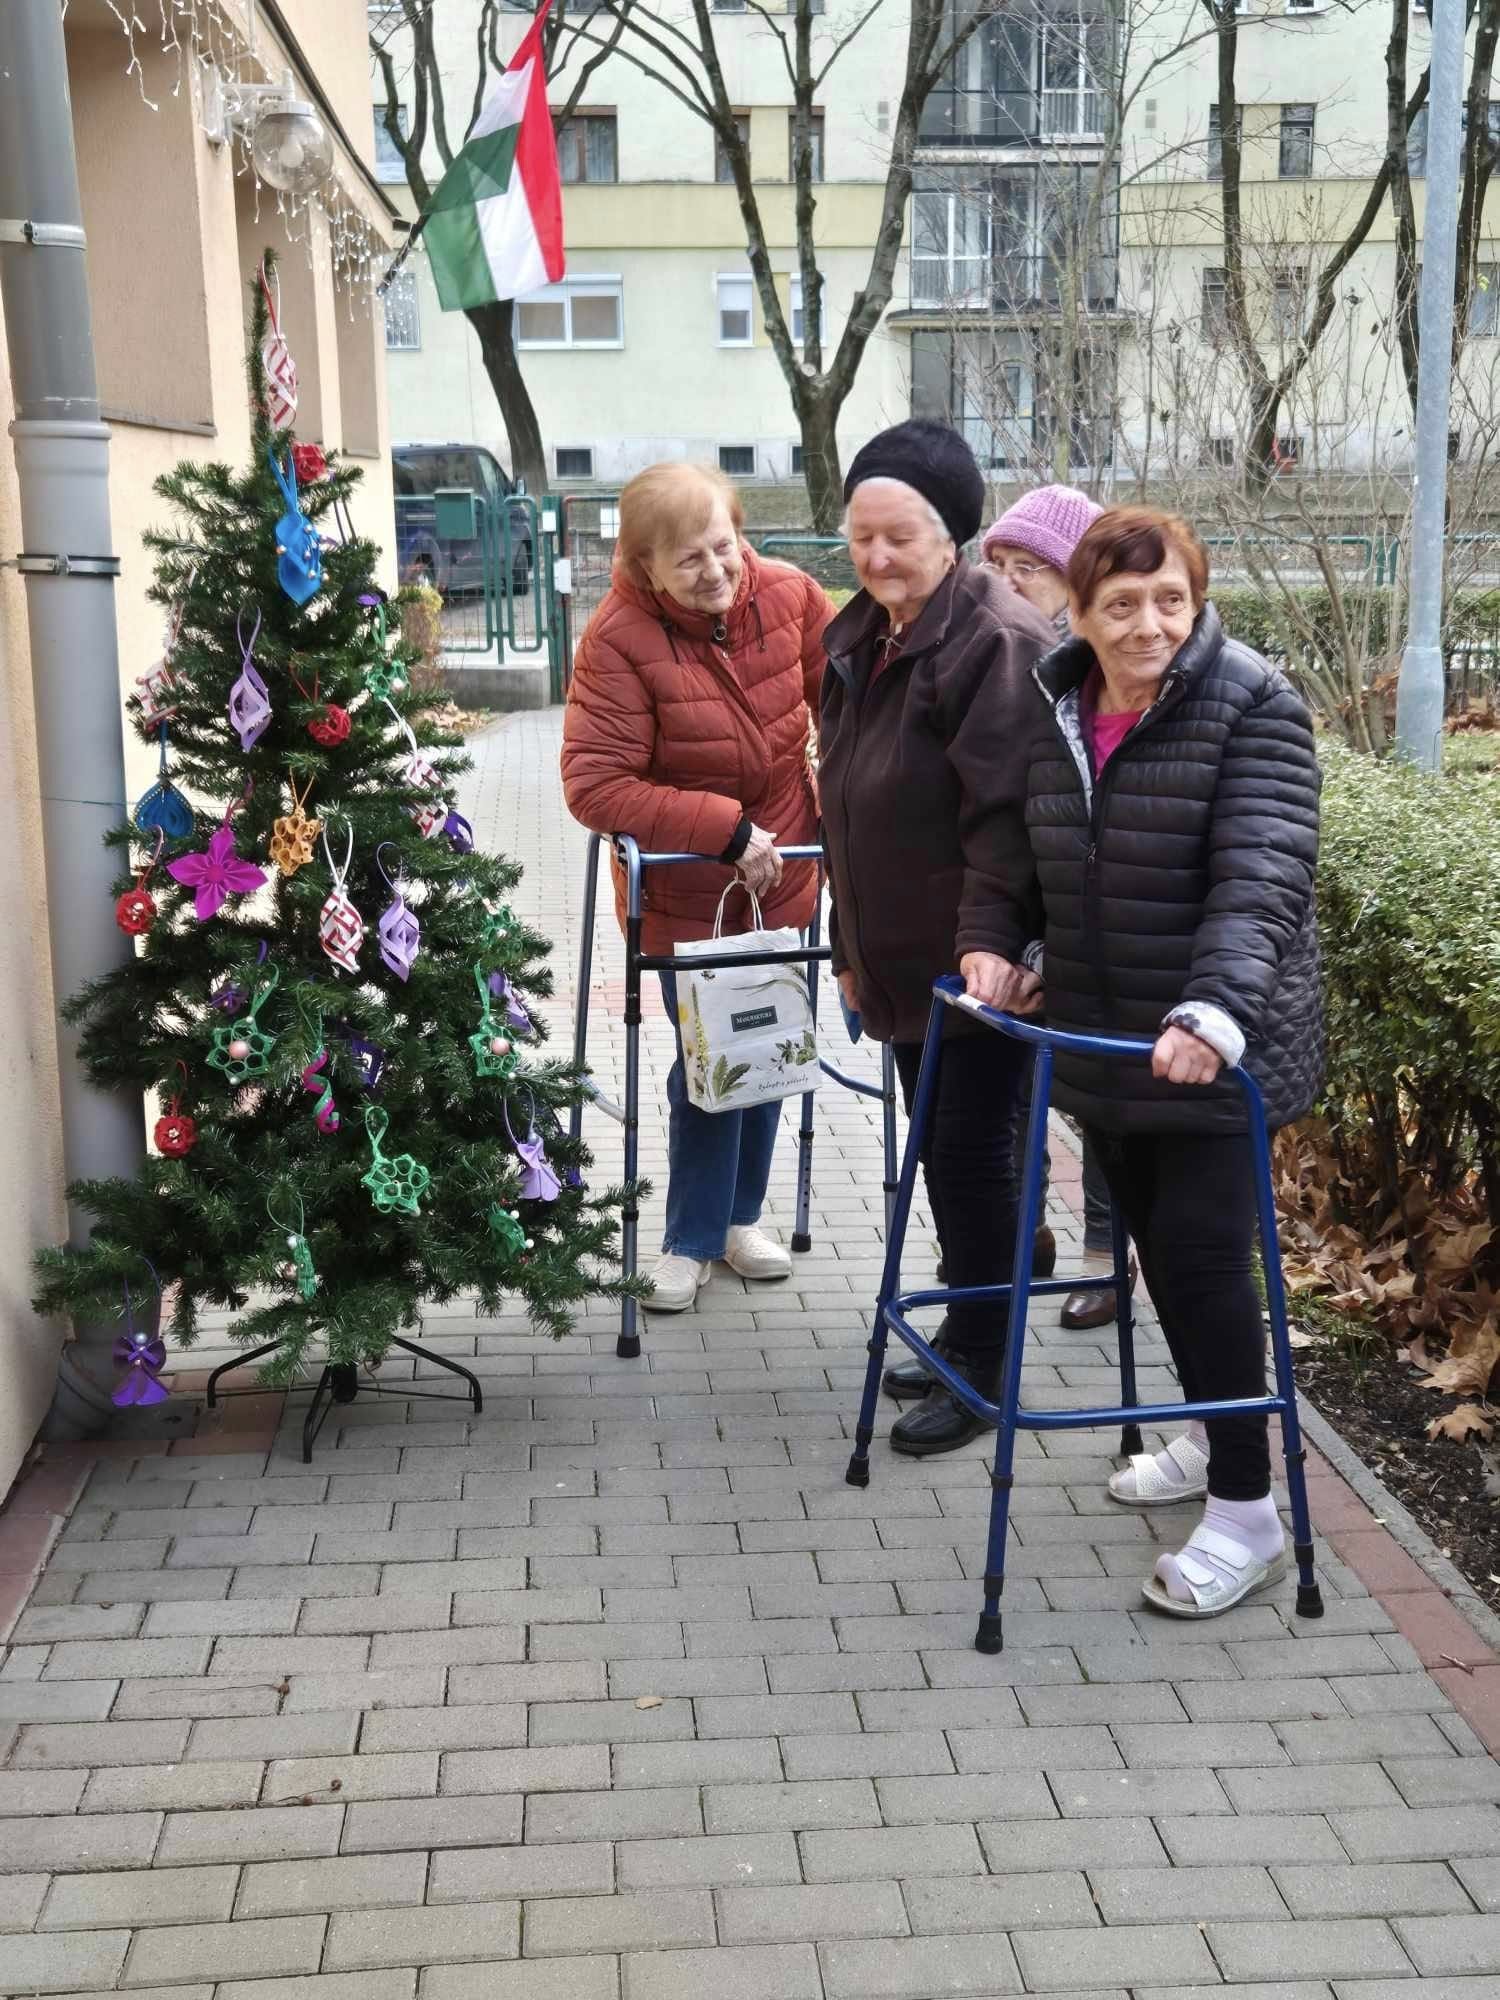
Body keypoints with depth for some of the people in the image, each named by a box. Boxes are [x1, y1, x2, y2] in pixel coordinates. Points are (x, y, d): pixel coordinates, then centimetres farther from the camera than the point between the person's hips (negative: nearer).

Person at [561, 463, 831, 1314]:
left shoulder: (790, 595, -12)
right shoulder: (619, 638, -24)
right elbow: (595, 784, -27)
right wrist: (728, 830, -28)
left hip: (783, 876, 4)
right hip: (685, 891, -4)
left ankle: (740, 1213, 39)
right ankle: (693, 1240, 24)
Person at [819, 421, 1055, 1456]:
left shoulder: (998, 640, -17)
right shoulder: (858, 638, 12)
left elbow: (1006, 809, -24)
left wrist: (986, 938, -31)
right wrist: (852, 944, 21)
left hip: (978, 966, -8)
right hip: (901, 959, 9)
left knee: (971, 1151, -1)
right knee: (939, 1149, 17)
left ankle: (980, 1369, 14)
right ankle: (965, 1333, 33)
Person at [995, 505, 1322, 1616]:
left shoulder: (1252, 707, -15)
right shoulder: (1057, 709, 5)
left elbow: (1262, 879, -25)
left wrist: (1216, 1006, -37)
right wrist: (1001, 948, 13)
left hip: (1216, 1050, -6)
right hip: (1106, 1041, 7)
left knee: (1203, 1255, -6)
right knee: (1158, 1245, 16)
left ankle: (1247, 1511, 5)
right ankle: (1212, 1436, 36)